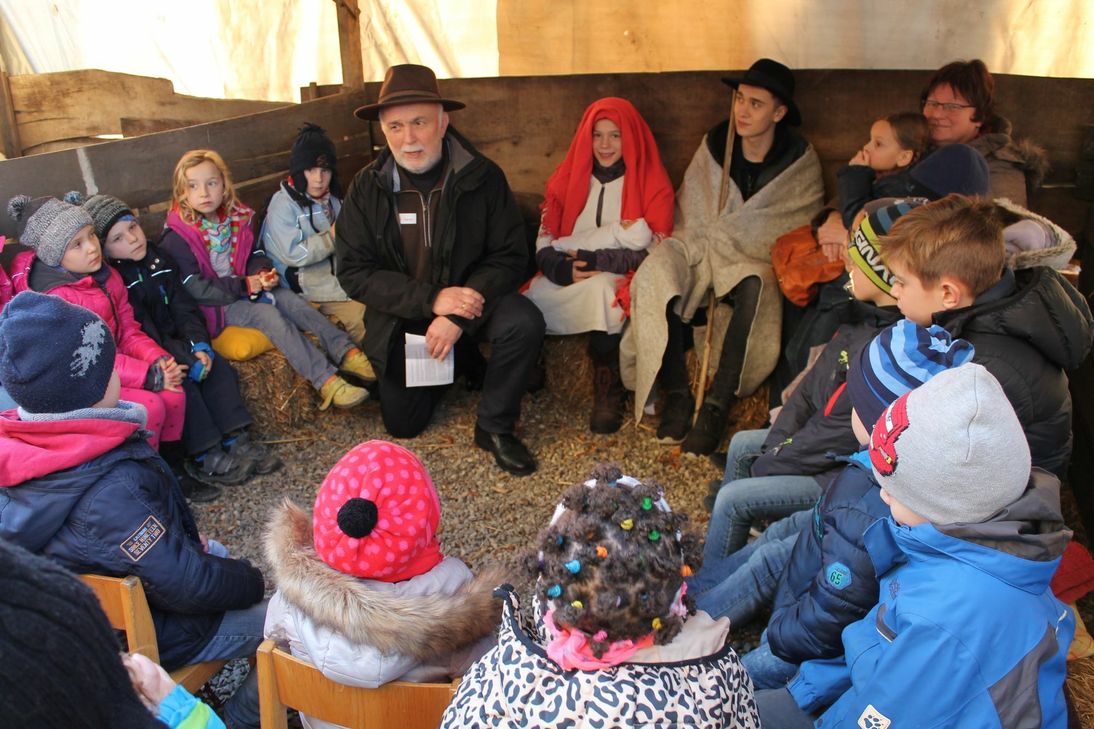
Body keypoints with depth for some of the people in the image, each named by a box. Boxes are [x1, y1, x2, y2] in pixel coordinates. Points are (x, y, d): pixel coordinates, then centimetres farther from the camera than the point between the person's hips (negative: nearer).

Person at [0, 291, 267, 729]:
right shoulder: (113, 490, -38)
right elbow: (188, 588, -30)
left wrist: (190, 542, 8)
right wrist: (251, 581, -11)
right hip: (147, 639, -8)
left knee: (216, 553, 27)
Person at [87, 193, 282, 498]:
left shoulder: (158, 260, 5)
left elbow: (184, 309, 3)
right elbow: (142, 333, -21)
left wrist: (200, 346, -14)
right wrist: (187, 360, -25)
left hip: (179, 344, 6)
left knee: (219, 369, -15)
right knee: (183, 382, -28)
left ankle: (236, 441, -16)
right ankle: (205, 457, -21)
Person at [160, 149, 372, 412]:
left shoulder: (236, 217, 7)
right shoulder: (176, 238, -13)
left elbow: (255, 254, 16)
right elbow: (194, 289, -17)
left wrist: (263, 273, -9)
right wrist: (244, 286, -20)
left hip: (246, 287, 6)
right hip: (215, 304, -6)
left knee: (290, 299, -20)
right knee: (269, 315, -28)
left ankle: (345, 351, -28)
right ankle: (326, 381, -39)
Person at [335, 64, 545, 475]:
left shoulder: (483, 178, -13)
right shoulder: (366, 188, -10)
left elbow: (509, 256, -13)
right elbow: (353, 272, -12)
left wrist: (457, 316, -27)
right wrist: (432, 299, -26)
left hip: (470, 302, -1)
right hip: (400, 319, 2)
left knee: (524, 322, -31)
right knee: (403, 424, 3)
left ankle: (495, 428, -9)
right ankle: (456, 362, 33)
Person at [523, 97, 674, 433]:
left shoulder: (653, 184, 4)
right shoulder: (568, 178, 14)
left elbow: (656, 252, -6)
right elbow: (544, 245, 6)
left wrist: (596, 261, -18)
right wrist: (563, 268, -17)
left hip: (622, 282, -2)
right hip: (566, 281, 3)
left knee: (601, 288, -38)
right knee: (528, 298, -30)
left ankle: (608, 389, -24)